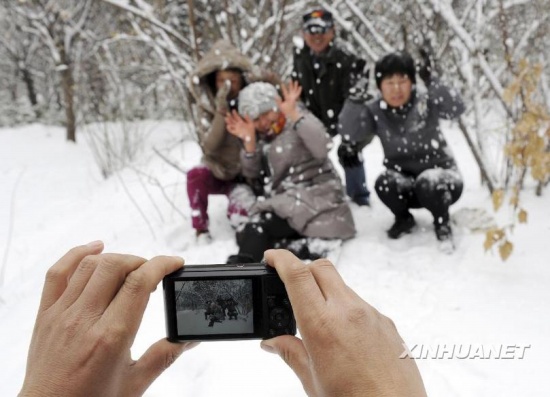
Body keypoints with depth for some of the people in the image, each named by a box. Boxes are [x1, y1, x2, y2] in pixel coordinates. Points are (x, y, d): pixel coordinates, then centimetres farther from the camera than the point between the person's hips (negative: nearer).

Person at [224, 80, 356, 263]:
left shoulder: (300, 119, -3)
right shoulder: (264, 136, 15)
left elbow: (321, 149, -22)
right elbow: (252, 173, 6)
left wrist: (294, 115, -25)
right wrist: (249, 140, -8)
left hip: (316, 198, -8)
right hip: (287, 202, 8)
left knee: (260, 224, -28)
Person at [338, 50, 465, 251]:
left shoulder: (426, 103, -10)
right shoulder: (376, 111, -5)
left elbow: (456, 108, -29)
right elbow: (350, 131, -21)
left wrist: (431, 80, -38)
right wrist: (356, 98, -32)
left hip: (440, 173, -3)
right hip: (405, 181, 3)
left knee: (429, 184, -35)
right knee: (384, 183, -28)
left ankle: (442, 224, -4)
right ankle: (403, 218, 4)